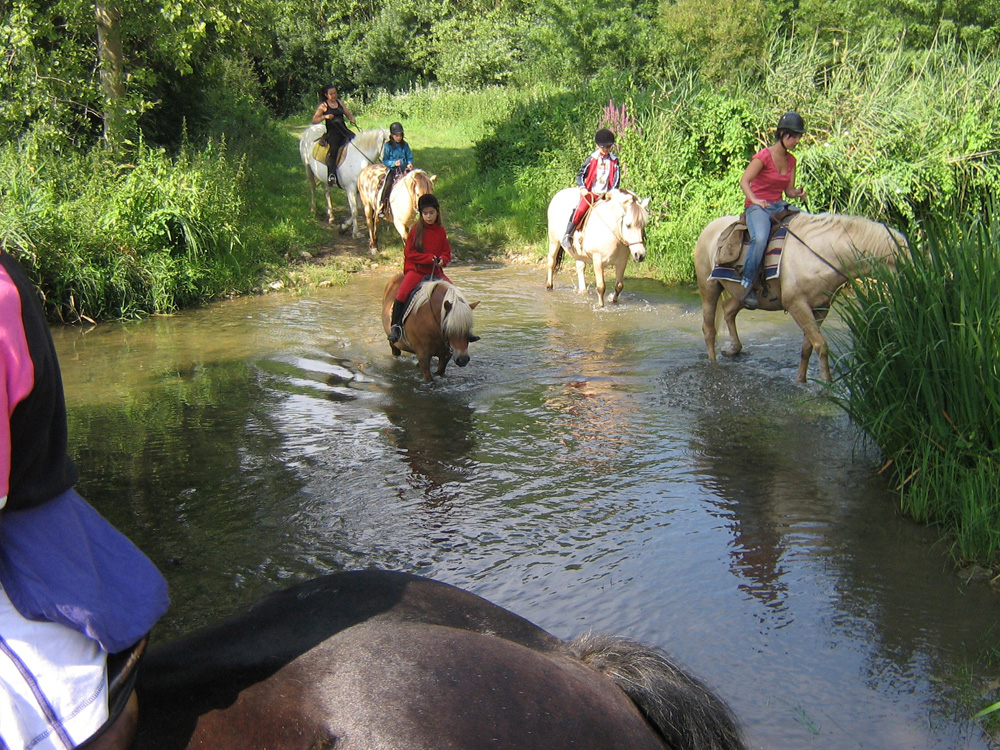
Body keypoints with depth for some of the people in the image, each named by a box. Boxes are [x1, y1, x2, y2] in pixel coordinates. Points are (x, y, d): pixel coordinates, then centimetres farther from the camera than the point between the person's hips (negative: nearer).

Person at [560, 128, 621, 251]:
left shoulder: (614, 160, 8)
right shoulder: (592, 159, 3)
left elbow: (616, 178, 6)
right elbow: (580, 174, 5)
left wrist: (611, 192, -8)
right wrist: (582, 188, -11)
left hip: (606, 194, 3)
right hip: (590, 193, -3)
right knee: (581, 209, -24)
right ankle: (568, 234, -13)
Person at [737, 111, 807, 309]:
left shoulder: (790, 160, 12)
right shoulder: (764, 156, -8)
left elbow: (788, 190, 14)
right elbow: (744, 181, -13)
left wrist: (798, 193, -9)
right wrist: (754, 200, -30)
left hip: (780, 206, 7)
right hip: (758, 207, -7)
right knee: (760, 239, -36)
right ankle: (747, 284, -26)